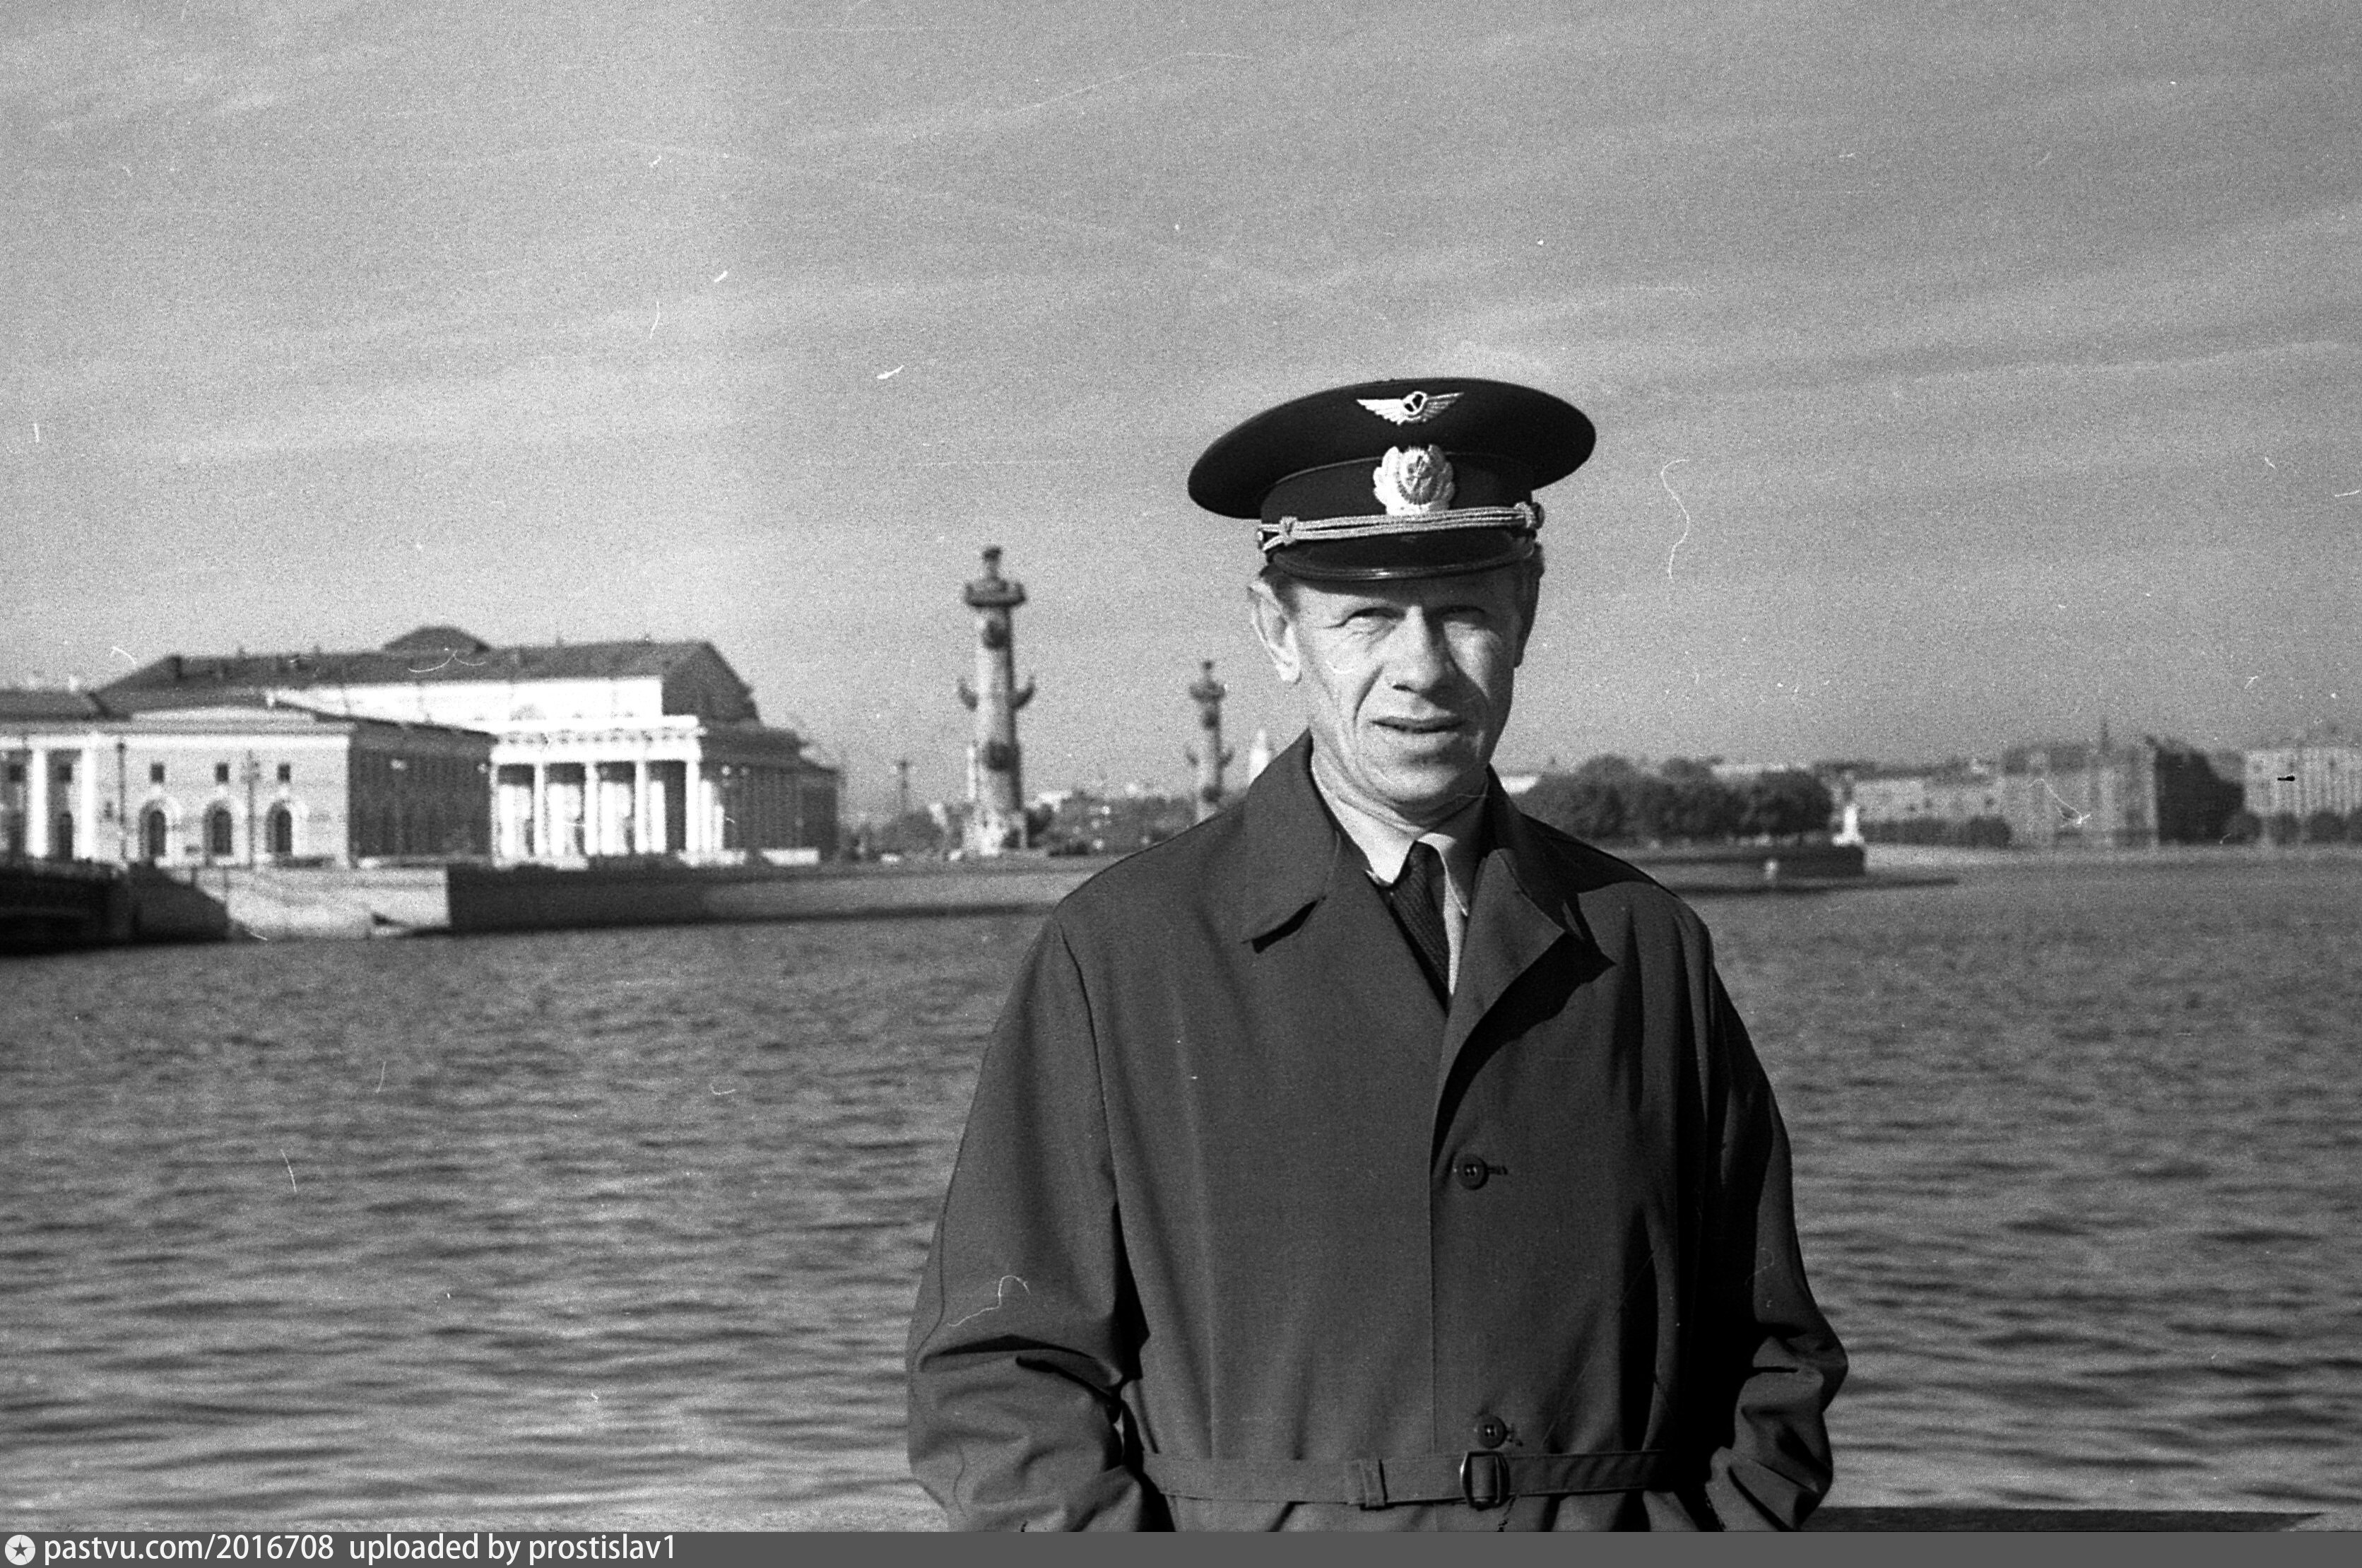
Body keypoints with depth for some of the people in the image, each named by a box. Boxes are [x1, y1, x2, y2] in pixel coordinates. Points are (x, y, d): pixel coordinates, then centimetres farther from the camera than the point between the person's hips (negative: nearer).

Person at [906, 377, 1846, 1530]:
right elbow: (999, 1374, 4)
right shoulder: (1119, 950, 4)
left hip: (1624, 1531, 2)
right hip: (1243, 1535, -1)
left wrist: (1725, 1525, 5)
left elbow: (1768, 1359, 18)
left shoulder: (1650, 947, 11)